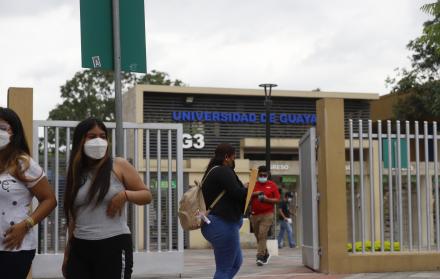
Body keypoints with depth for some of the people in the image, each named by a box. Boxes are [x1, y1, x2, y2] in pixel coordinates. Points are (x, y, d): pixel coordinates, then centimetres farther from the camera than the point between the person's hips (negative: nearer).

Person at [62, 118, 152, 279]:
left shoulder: (119, 166, 0)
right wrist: (67, 253, 15)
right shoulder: (76, 174, 12)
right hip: (80, 248, 4)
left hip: (114, 245, -4)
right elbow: (73, 217, 16)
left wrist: (125, 195, -18)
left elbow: (146, 195, 2)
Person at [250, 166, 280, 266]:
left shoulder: (272, 185, 4)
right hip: (255, 215, 4)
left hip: (267, 214, -4)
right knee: (258, 236, 11)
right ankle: (266, 254, 31)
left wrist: (266, 199, -14)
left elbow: (277, 200, 1)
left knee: (262, 235, -17)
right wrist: (254, 194, -13)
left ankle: (260, 256, -18)